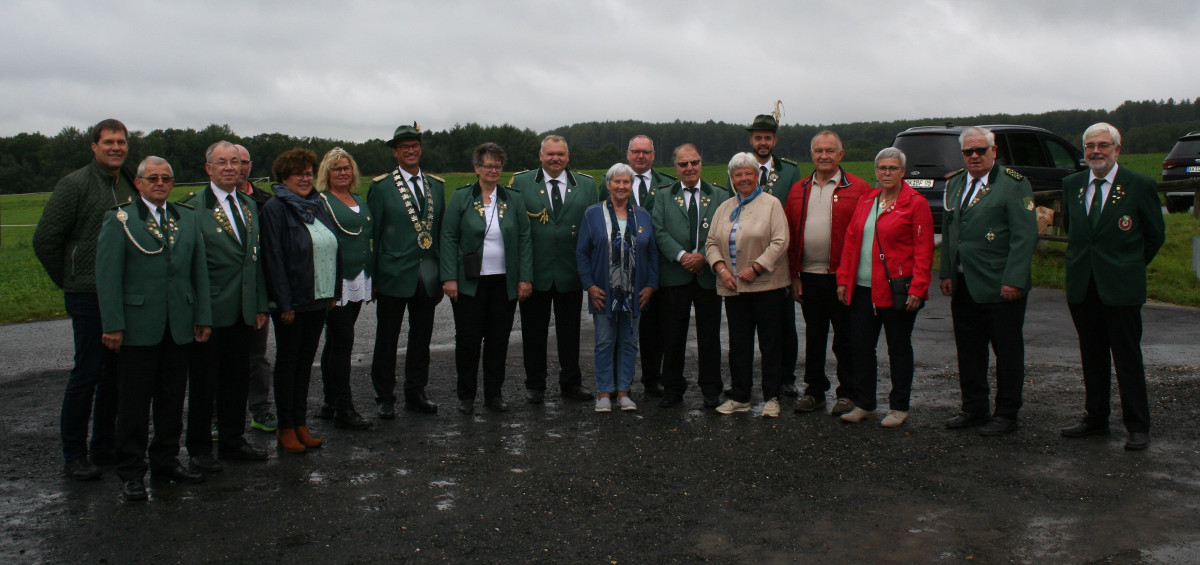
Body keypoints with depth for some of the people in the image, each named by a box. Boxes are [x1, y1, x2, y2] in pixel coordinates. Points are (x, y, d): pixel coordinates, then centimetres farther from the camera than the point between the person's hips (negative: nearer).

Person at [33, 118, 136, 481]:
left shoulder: (130, 186, 12)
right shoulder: (75, 185, -8)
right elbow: (45, 239, -7)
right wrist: (68, 282, -2)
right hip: (89, 297, -6)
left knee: (116, 372, 11)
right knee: (87, 373, -2)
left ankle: (105, 447, 23)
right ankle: (74, 455, 9)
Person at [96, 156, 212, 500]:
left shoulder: (187, 219, 12)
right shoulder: (119, 220, -1)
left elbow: (199, 270, 12)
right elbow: (107, 275, -6)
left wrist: (203, 316, 7)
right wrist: (112, 325, -12)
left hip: (179, 327, 4)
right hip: (137, 327, -4)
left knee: (172, 399, 11)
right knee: (134, 402, 3)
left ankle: (166, 460, 25)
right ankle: (131, 472, 14)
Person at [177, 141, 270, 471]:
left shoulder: (249, 205, 13)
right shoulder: (193, 207, -9)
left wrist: (260, 305, 12)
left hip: (243, 311, 6)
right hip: (210, 311, -6)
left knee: (237, 379, 14)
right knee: (204, 382, 5)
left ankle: (232, 441, 28)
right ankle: (199, 449, 19)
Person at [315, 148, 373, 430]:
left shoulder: (359, 201, 17)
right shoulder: (321, 202, -6)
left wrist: (370, 280, 18)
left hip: (359, 281, 7)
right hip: (336, 282, -7)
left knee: (336, 342, 14)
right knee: (342, 341, -6)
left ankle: (331, 403, 21)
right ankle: (343, 409, -1)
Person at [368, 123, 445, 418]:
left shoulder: (437, 185, 10)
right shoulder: (381, 186, -1)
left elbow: (442, 231, 11)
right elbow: (372, 234, -2)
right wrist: (372, 277, -6)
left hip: (427, 278, 4)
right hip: (394, 276, -4)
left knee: (421, 339, 12)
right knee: (386, 340, 6)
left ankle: (416, 394, 24)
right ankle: (385, 397, 18)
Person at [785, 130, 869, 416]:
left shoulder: (858, 188, -3)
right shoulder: (798, 190, 10)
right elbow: (790, 235, 10)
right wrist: (794, 275, 4)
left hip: (842, 276, -4)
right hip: (809, 276, 4)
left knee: (845, 338, 5)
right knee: (814, 336, 13)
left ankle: (847, 393, 16)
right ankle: (814, 390, 24)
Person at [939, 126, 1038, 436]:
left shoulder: (1013, 184, -6)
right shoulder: (954, 184, 13)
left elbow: (1025, 235, -11)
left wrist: (1013, 280, -18)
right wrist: (946, 273, 10)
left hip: (1000, 286, -6)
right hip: (963, 286, 6)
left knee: (1007, 351, 5)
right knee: (969, 351, 11)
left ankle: (1006, 414, 16)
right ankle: (974, 409, 24)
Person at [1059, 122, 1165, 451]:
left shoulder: (1140, 186, -4)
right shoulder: (1071, 184, 8)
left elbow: (1156, 234, 5)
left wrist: (1131, 267, 9)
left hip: (1121, 288, -4)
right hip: (1082, 286, 4)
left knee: (1128, 358, 2)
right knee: (1092, 357, 12)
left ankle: (1138, 427, 11)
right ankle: (1095, 419, 23)